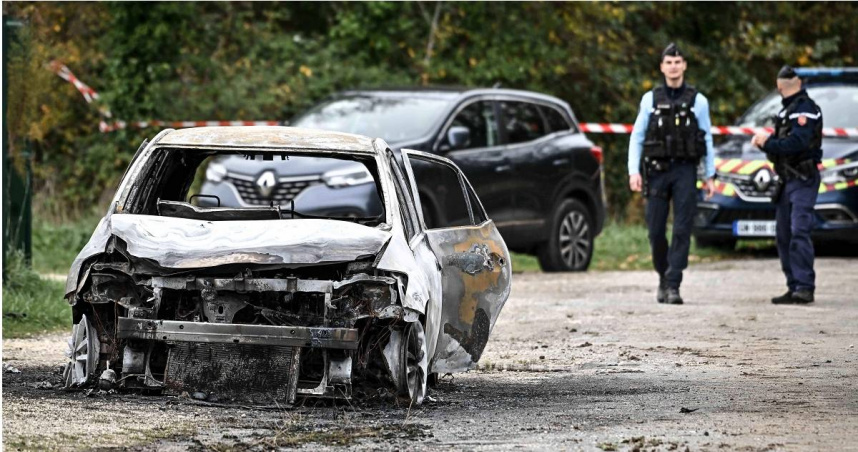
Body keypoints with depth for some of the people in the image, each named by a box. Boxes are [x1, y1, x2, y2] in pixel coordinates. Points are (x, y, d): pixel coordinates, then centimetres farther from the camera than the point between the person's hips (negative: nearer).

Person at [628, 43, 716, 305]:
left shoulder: (697, 101, 6)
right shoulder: (650, 100, 8)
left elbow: (707, 140, 9)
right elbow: (636, 137, 8)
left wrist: (710, 176, 5)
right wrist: (634, 172, -2)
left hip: (685, 171, -1)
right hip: (656, 171, 1)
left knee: (682, 230, -9)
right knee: (656, 231, 2)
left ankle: (673, 286, -11)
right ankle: (663, 277, 23)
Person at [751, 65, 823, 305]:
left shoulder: (805, 108, -11)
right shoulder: (787, 109, 20)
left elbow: (797, 143, -22)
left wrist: (768, 143, -14)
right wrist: (765, 141, 0)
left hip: (803, 179, -10)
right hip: (787, 180, 10)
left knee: (799, 231, -17)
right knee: (784, 236, 8)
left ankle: (805, 287, -21)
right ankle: (794, 288, 11)